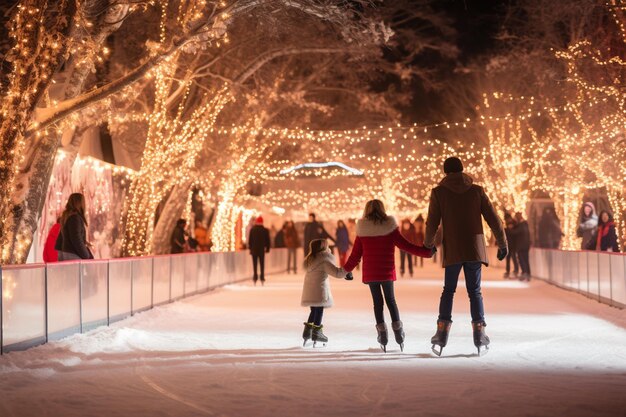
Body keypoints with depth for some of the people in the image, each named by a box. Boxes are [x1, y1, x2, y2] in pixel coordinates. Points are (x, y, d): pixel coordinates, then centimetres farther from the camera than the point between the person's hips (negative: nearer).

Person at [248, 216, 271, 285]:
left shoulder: (252, 229, -5)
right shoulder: (265, 230, -5)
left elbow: (249, 240, -1)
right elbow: (268, 240, 0)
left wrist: (250, 248, 9)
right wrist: (267, 248, 10)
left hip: (254, 250, 0)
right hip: (262, 250, 0)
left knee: (255, 265, 4)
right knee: (262, 265, 6)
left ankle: (255, 279, -1)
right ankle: (262, 279, 2)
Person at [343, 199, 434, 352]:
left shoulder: (362, 230, -2)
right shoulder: (390, 226, -5)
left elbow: (356, 254, 2)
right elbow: (404, 245, -8)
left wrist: (347, 269, 16)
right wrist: (426, 252, -3)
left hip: (370, 273, 0)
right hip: (387, 272, 0)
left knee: (377, 301, 7)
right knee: (390, 300, 13)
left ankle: (382, 334, 2)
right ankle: (398, 332, 6)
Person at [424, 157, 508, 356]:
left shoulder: (438, 192, 0)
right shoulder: (477, 190, 4)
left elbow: (432, 223, 1)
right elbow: (494, 220, 3)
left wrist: (428, 243, 20)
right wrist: (503, 244, 12)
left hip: (452, 250, -1)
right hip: (474, 249, 1)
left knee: (448, 290, 11)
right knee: (474, 291, 8)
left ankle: (442, 331, 2)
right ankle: (479, 332, -2)